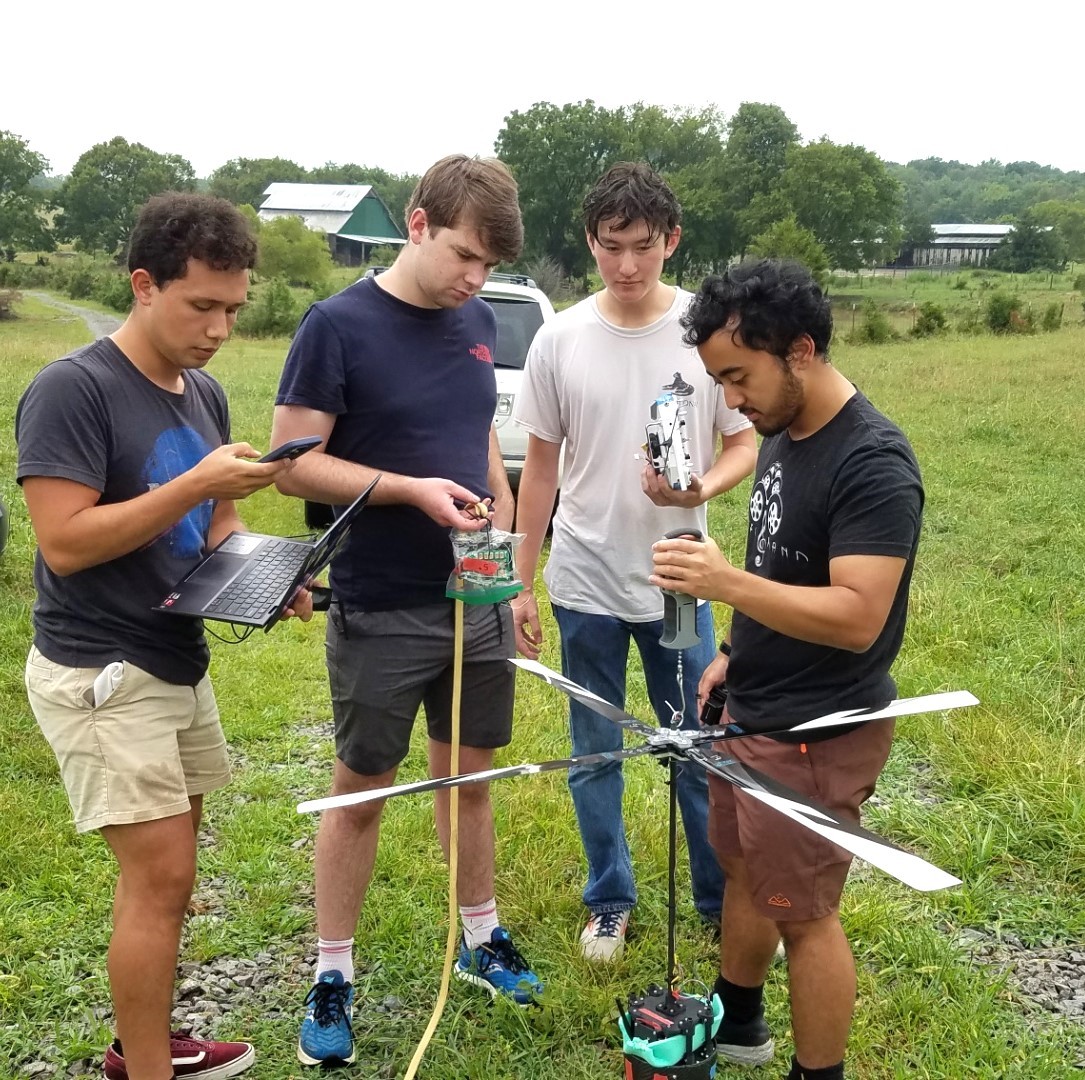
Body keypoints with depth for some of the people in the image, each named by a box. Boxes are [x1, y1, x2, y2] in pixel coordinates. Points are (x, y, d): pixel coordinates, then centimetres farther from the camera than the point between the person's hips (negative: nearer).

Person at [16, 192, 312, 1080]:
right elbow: (65, 542, -23)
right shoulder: (72, 389, -16)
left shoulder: (204, 394, 9)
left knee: (165, 874, 15)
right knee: (159, 875, -8)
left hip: (180, 664, 8)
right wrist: (197, 484, -25)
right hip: (99, 674, -8)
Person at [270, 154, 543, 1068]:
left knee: (470, 777, 17)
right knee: (361, 789, 7)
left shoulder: (478, 323, 5)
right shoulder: (338, 326, -12)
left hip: (476, 603, 5)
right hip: (381, 613, -5)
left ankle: (480, 937, 35)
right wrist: (413, 490, -23)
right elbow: (294, 464, -14)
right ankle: (333, 976, 22)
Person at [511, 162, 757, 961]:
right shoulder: (561, 340, -3)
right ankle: (610, 901, 30)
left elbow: (744, 444, 1)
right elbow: (541, 466, 4)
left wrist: (700, 489, -21)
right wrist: (520, 581, 5)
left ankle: (724, 899, 27)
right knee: (595, 752, 12)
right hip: (585, 582, 1)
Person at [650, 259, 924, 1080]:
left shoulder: (873, 464, -24)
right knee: (744, 869, 23)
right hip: (755, 711, 9)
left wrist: (725, 583, -36)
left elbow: (856, 617, -30)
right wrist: (737, 653, 12)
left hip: (820, 733, -9)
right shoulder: (784, 436, 5)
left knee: (803, 912, 4)